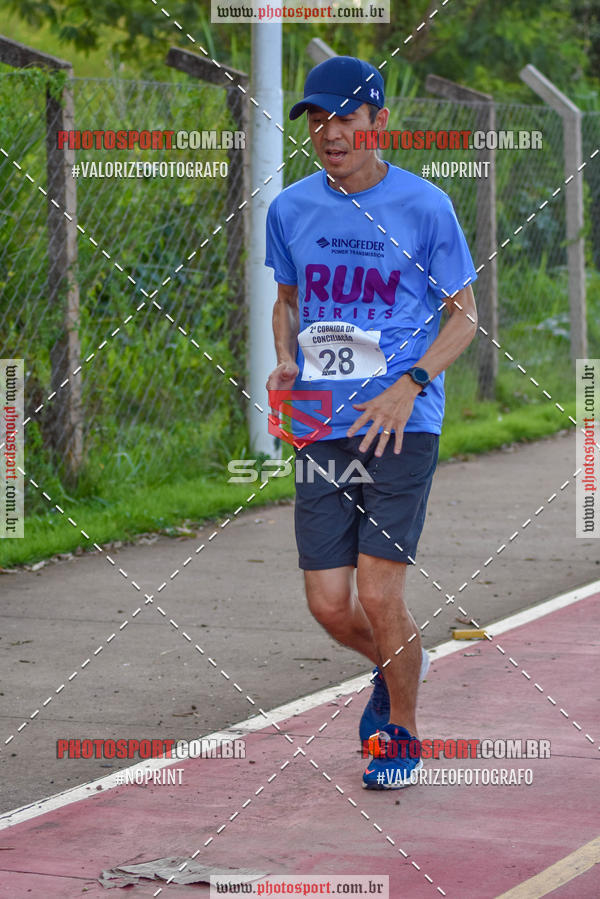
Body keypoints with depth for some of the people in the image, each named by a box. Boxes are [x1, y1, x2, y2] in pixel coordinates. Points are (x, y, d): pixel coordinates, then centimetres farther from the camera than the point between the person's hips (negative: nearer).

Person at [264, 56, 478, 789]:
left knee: (378, 595, -9)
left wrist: (410, 384, -13)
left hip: (401, 425, -4)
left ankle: (402, 732, 16)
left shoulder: (423, 207, -5)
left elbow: (464, 315, 2)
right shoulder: (291, 209, 7)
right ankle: (396, 666, 35)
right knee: (328, 605, 1)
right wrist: (285, 363, 2)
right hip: (320, 427, 4)